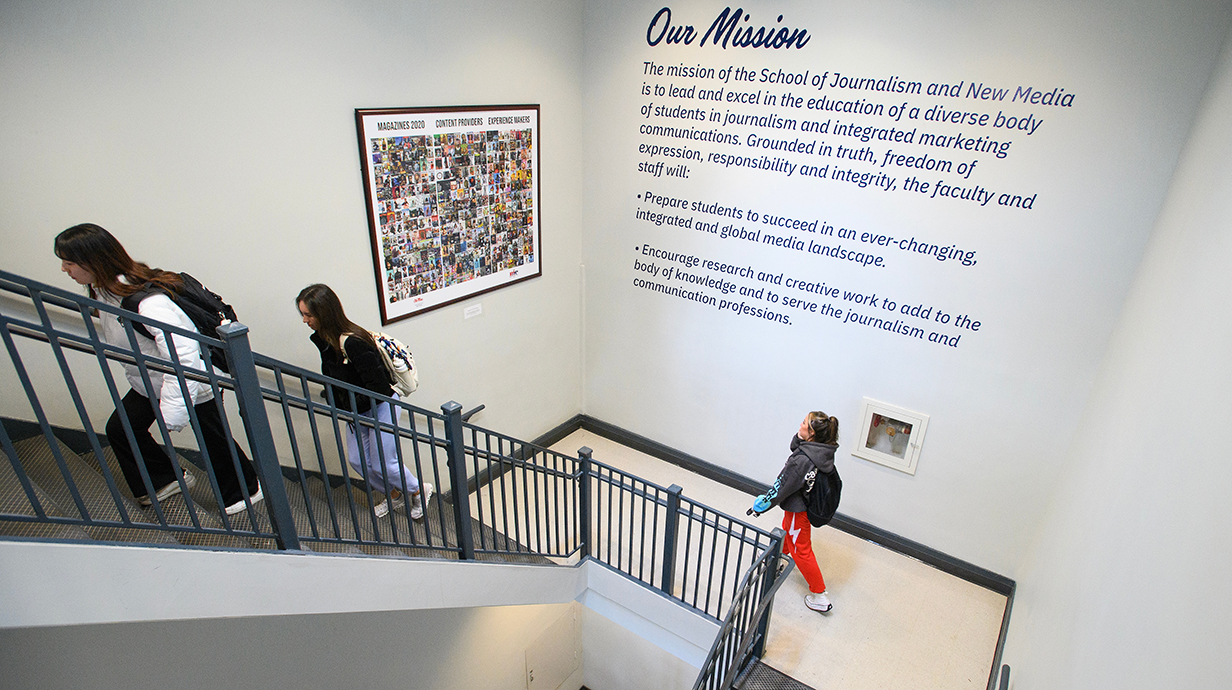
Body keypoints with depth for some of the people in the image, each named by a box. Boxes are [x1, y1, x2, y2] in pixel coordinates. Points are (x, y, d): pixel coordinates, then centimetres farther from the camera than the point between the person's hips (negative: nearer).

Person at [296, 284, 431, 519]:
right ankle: (394, 496, 35)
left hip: (381, 405, -9)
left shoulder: (353, 343, -32)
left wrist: (350, 407, -18)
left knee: (382, 463, 0)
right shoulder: (321, 338, -4)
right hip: (357, 409, 9)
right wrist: (338, 403, 1)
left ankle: (420, 491, 26)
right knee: (356, 460, 13)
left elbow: (377, 386, -29)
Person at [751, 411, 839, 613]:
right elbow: (796, 448, 10)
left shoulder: (803, 460, -38)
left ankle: (819, 595, 22)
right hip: (809, 503, 9)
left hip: (798, 508, -9)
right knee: (787, 530, 34)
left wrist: (762, 504, -13)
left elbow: (782, 486, -25)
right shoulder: (823, 450, -13)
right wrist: (799, 438, -8)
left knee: (801, 550, 9)